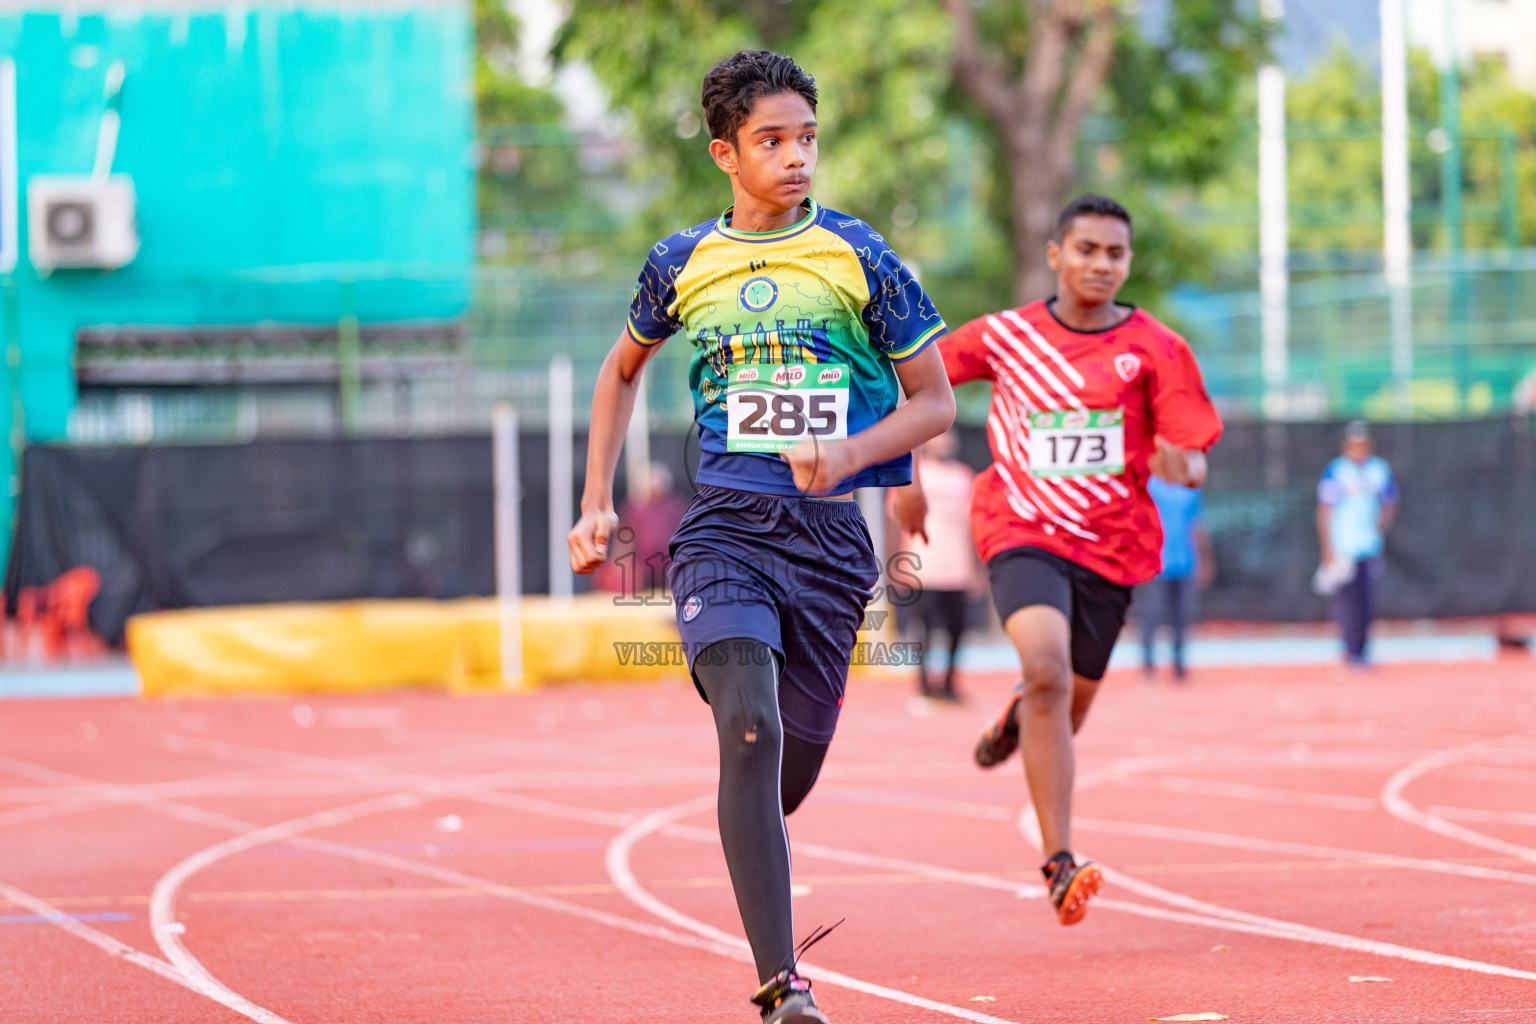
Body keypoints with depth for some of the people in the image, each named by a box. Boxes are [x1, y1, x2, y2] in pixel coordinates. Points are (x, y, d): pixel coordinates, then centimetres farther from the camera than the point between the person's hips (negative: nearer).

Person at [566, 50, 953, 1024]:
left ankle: (750, 854, 47)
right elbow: (625, 369, 27)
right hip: (724, 528, 0)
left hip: (832, 532, 1)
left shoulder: (862, 258, 2)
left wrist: (849, 455, -12)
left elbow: (936, 402, 6)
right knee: (751, 728, -22)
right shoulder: (683, 263, 8)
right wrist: (597, 503, 19)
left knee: (798, 754, 7)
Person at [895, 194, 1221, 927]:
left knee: (1066, 707, 11)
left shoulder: (1156, 350, -1)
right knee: (1047, 669, -27)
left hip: (1110, 545, 2)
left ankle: (1021, 715, 53)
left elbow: (1194, 462, -4)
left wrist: (1181, 467, -25)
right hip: (1023, 533, -2)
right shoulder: (1006, 336, 1)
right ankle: (1060, 862, -28)